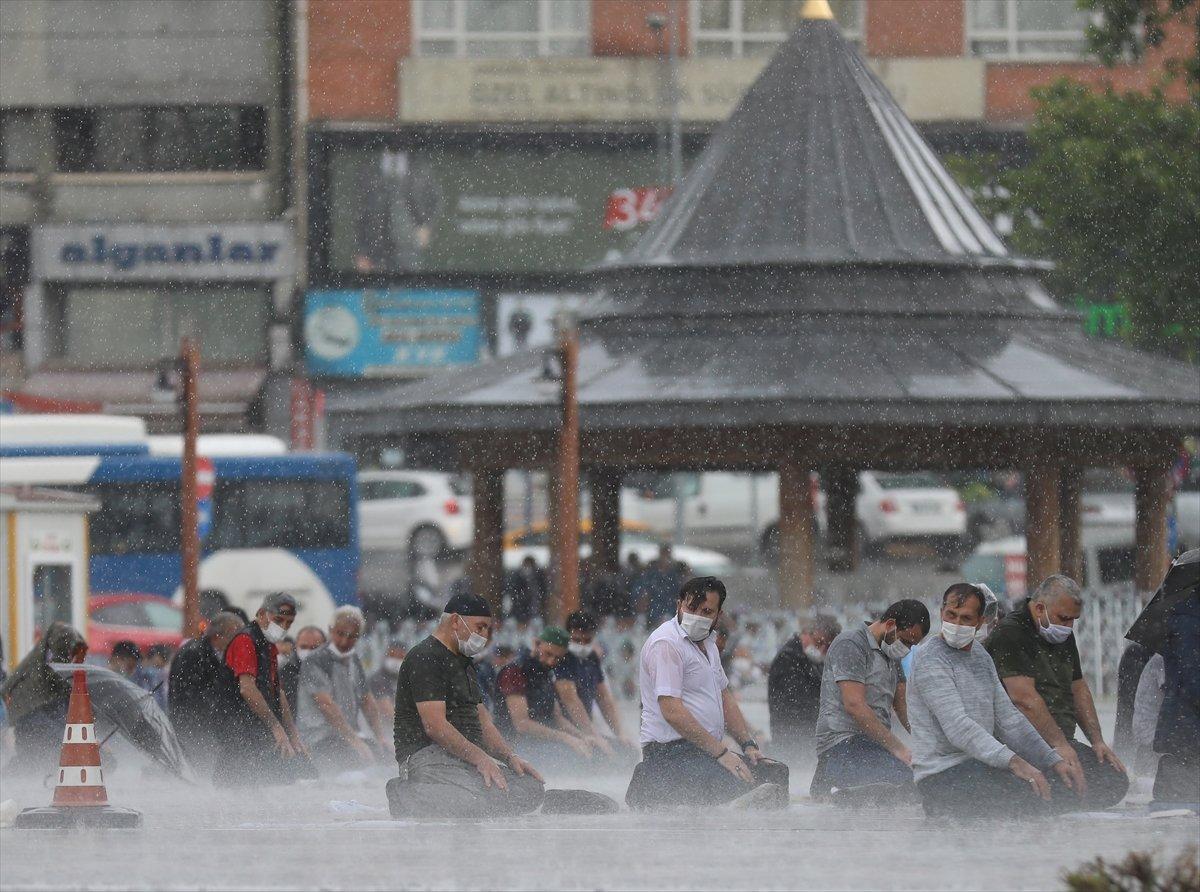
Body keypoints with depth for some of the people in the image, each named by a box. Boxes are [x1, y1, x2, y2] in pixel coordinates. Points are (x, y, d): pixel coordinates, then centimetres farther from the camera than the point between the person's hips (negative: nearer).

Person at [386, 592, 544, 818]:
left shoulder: (464, 663, 26)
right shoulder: (425, 658, -8)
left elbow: (483, 722, 24)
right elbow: (435, 726, -18)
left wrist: (511, 757, 6)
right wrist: (480, 758, -23)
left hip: (469, 759, 10)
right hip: (428, 755, -10)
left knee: (532, 788, -8)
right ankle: (408, 798, -11)